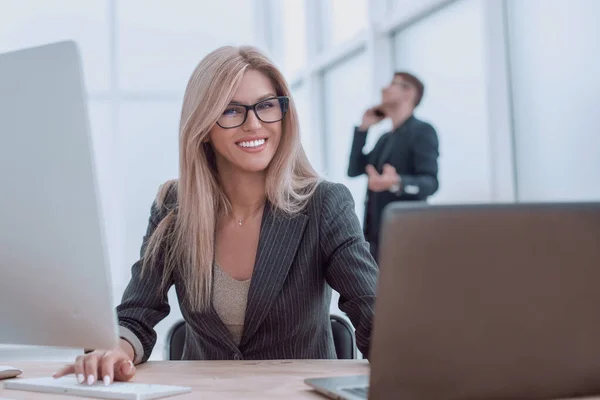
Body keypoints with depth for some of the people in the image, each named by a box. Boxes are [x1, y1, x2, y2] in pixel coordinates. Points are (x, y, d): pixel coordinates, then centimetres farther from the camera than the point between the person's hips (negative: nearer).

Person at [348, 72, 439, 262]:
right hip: (375, 236, 8)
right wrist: (363, 128, 12)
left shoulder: (422, 131, -6)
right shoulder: (384, 139, 20)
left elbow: (430, 182, -18)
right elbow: (354, 170, 15)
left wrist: (397, 183, -38)